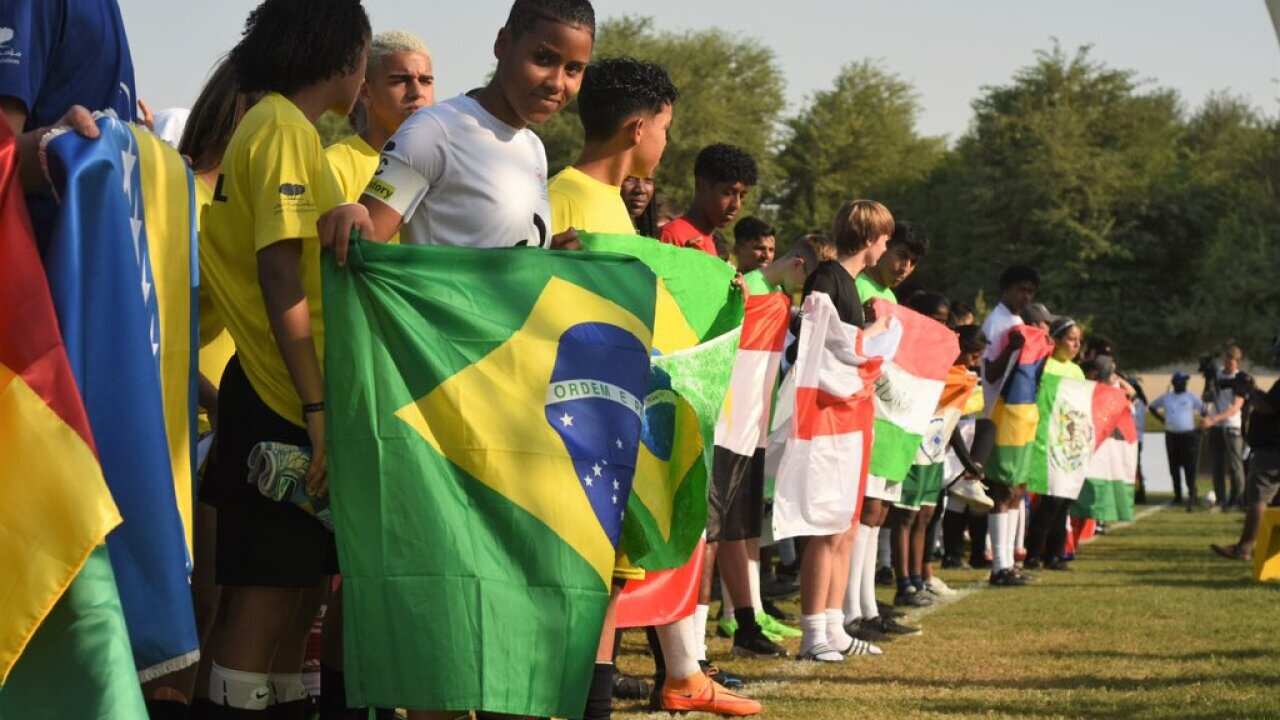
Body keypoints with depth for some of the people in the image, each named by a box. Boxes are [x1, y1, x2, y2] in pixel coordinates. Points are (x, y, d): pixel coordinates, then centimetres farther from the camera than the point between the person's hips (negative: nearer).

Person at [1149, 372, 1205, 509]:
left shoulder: (1191, 397, 1)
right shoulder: (1166, 397, 9)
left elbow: (1203, 410, -1)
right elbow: (1153, 406, 22)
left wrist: (1202, 425, -9)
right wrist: (1162, 419, 11)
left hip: (1189, 435, -4)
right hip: (1171, 435, 4)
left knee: (1190, 467, -12)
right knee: (1174, 467, 8)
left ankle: (1191, 495, -15)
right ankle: (1177, 496, 17)